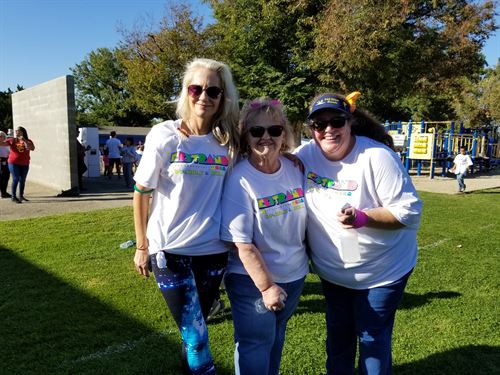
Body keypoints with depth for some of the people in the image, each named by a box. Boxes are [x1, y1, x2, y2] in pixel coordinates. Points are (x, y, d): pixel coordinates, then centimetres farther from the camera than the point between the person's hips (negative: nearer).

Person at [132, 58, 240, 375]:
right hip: (170, 250, -2)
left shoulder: (230, 141, -2)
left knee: (194, 334, 18)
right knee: (196, 338, -2)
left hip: (213, 251, 3)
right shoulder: (164, 136, -9)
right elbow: (142, 192, -2)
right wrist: (142, 246, 0)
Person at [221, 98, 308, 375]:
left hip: (294, 275, 6)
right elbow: (242, 244, -20)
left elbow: (305, 219, 9)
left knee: (276, 337, 24)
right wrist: (266, 286, -18)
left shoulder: (295, 169, -4)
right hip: (252, 280, -5)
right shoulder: (239, 180, -20)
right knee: (255, 345, 8)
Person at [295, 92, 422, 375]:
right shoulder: (304, 156, -11)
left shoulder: (377, 157, -22)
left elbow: (410, 211, -21)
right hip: (331, 270, 4)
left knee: (373, 339, 10)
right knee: (338, 335, 22)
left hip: (382, 271, -4)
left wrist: (363, 218, -35)